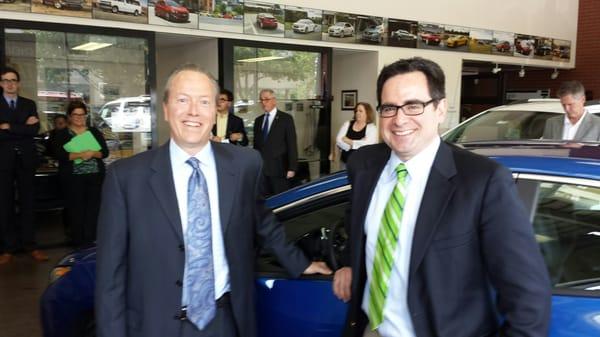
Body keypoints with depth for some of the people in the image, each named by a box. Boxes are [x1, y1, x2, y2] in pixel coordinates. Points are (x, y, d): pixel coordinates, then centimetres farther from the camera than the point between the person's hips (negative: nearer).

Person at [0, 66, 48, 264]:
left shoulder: (29, 104, 10)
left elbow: (35, 129, -5)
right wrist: (23, 127, -11)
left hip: (26, 159, 2)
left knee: (27, 202, 4)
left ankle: (30, 245, 8)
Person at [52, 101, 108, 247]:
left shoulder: (95, 132, 10)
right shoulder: (62, 134, 4)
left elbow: (105, 151, 5)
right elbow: (58, 154, -9)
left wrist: (93, 153, -16)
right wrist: (79, 155, -21)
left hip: (95, 175, 2)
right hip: (73, 177, -2)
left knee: (94, 206, -1)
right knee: (76, 208, -2)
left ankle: (91, 239, 8)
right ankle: (78, 241, 7)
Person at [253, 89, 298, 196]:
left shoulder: (286, 118, -1)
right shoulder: (258, 120, 14)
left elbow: (292, 144, -5)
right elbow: (256, 144, 16)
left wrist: (292, 168, -11)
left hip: (279, 168, -4)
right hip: (261, 169, 4)